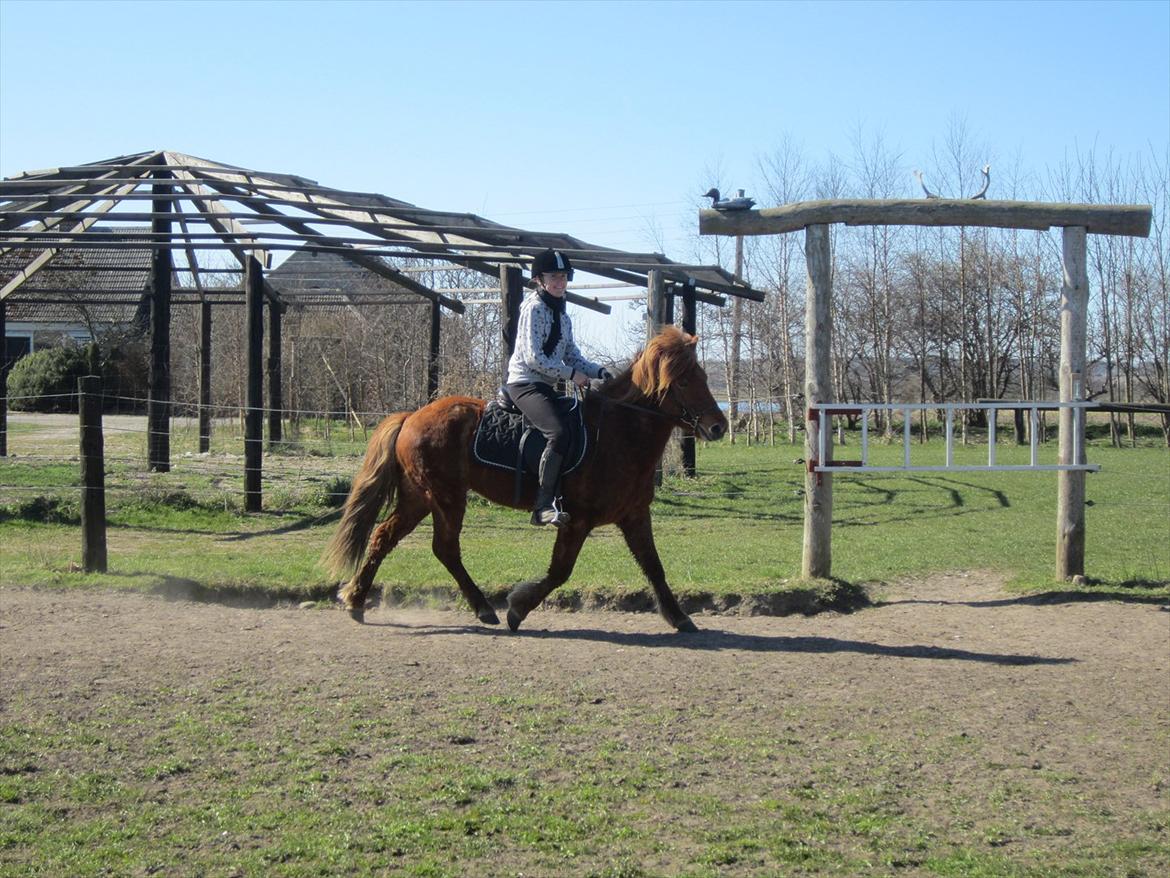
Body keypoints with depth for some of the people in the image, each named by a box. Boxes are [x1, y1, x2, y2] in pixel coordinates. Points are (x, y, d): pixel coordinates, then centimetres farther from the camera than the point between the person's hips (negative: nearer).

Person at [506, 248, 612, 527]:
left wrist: (598, 371, 1)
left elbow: (573, 357, 18)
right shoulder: (534, 308, -9)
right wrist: (570, 374, -16)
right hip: (525, 383, -10)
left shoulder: (562, 316, 17)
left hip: (546, 387, 10)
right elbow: (533, 357, -17)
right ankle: (544, 505, -32)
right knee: (559, 432, -29)